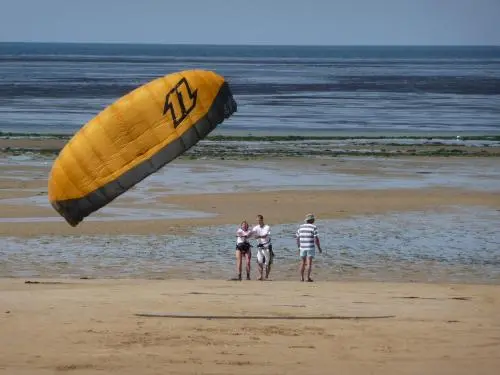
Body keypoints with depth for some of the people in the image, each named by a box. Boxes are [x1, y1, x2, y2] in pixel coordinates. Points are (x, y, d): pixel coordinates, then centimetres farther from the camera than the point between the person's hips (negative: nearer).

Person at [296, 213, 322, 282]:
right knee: (309, 263, -1)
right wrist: (319, 248, -2)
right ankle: (308, 277, -5)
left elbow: (298, 238, 8)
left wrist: (299, 248, 18)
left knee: (303, 263, 12)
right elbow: (316, 239, -12)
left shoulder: (301, 227, 5)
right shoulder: (314, 227, -8)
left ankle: (302, 278, 10)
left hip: (302, 247, 4)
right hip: (310, 247, -4)